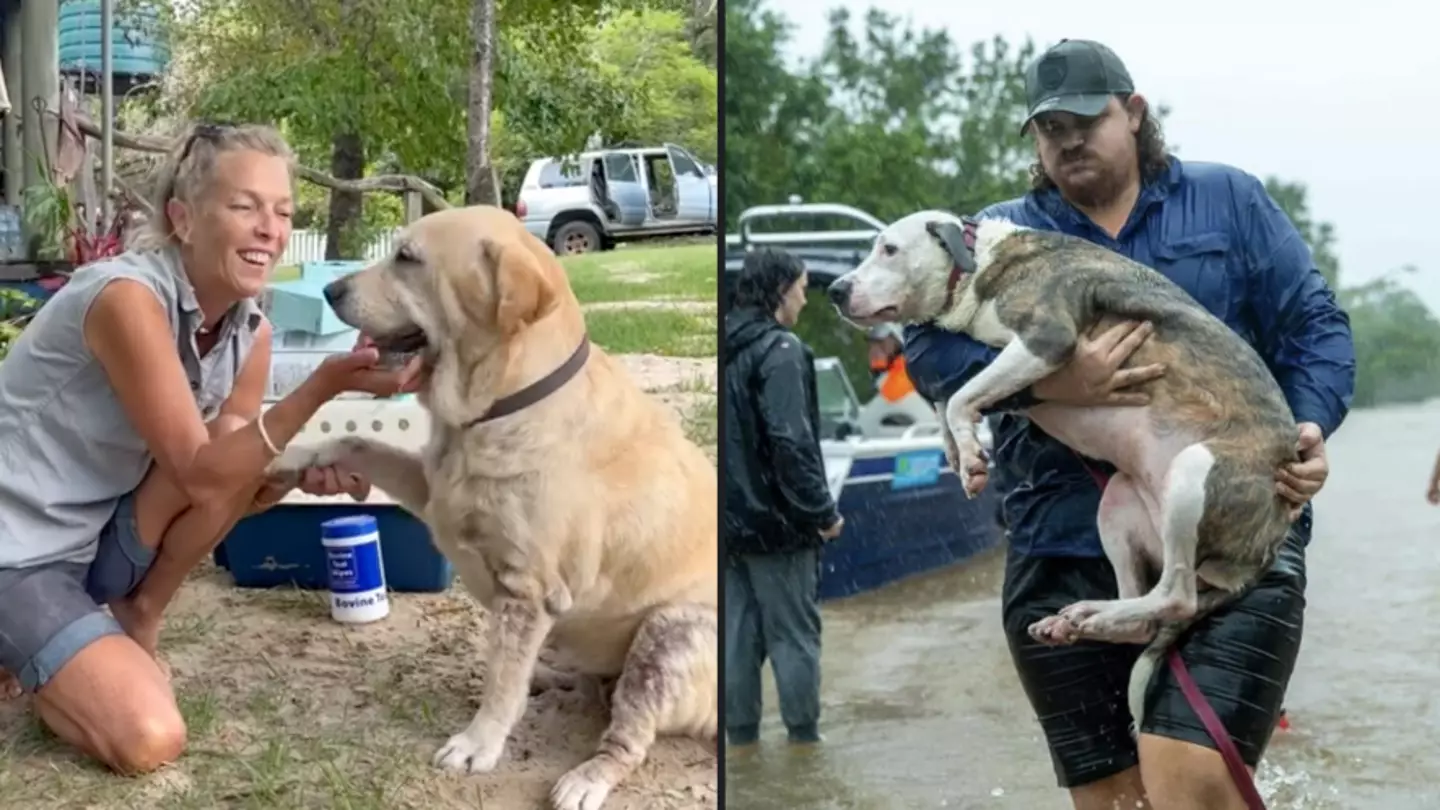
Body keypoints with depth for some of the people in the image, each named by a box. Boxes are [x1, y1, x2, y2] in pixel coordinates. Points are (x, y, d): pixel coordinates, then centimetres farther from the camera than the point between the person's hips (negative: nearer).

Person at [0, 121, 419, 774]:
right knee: (150, 740, -21)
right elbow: (200, 474, -27)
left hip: (98, 536, 7)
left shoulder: (251, 329, -2)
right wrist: (327, 383, -37)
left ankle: (135, 621, 2)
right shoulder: (128, 297, -26)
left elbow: (226, 484, 0)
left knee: (252, 454, -14)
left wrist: (307, 469, -22)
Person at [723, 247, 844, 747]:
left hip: (732, 518, 7)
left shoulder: (729, 348, 10)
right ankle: (803, 736, 8)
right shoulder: (780, 350, -14)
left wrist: (735, 498, 17)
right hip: (774, 518, -7)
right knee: (795, 636, 3)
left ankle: (740, 735, 15)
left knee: (738, 634, 11)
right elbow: (791, 443, -21)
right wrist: (822, 511, -14)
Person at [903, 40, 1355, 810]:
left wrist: (1310, 426, -10)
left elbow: (1313, 325, 10)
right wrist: (1047, 382, -23)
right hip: (1066, 555, 2)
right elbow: (929, 343, -6)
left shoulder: (1228, 199, 13)